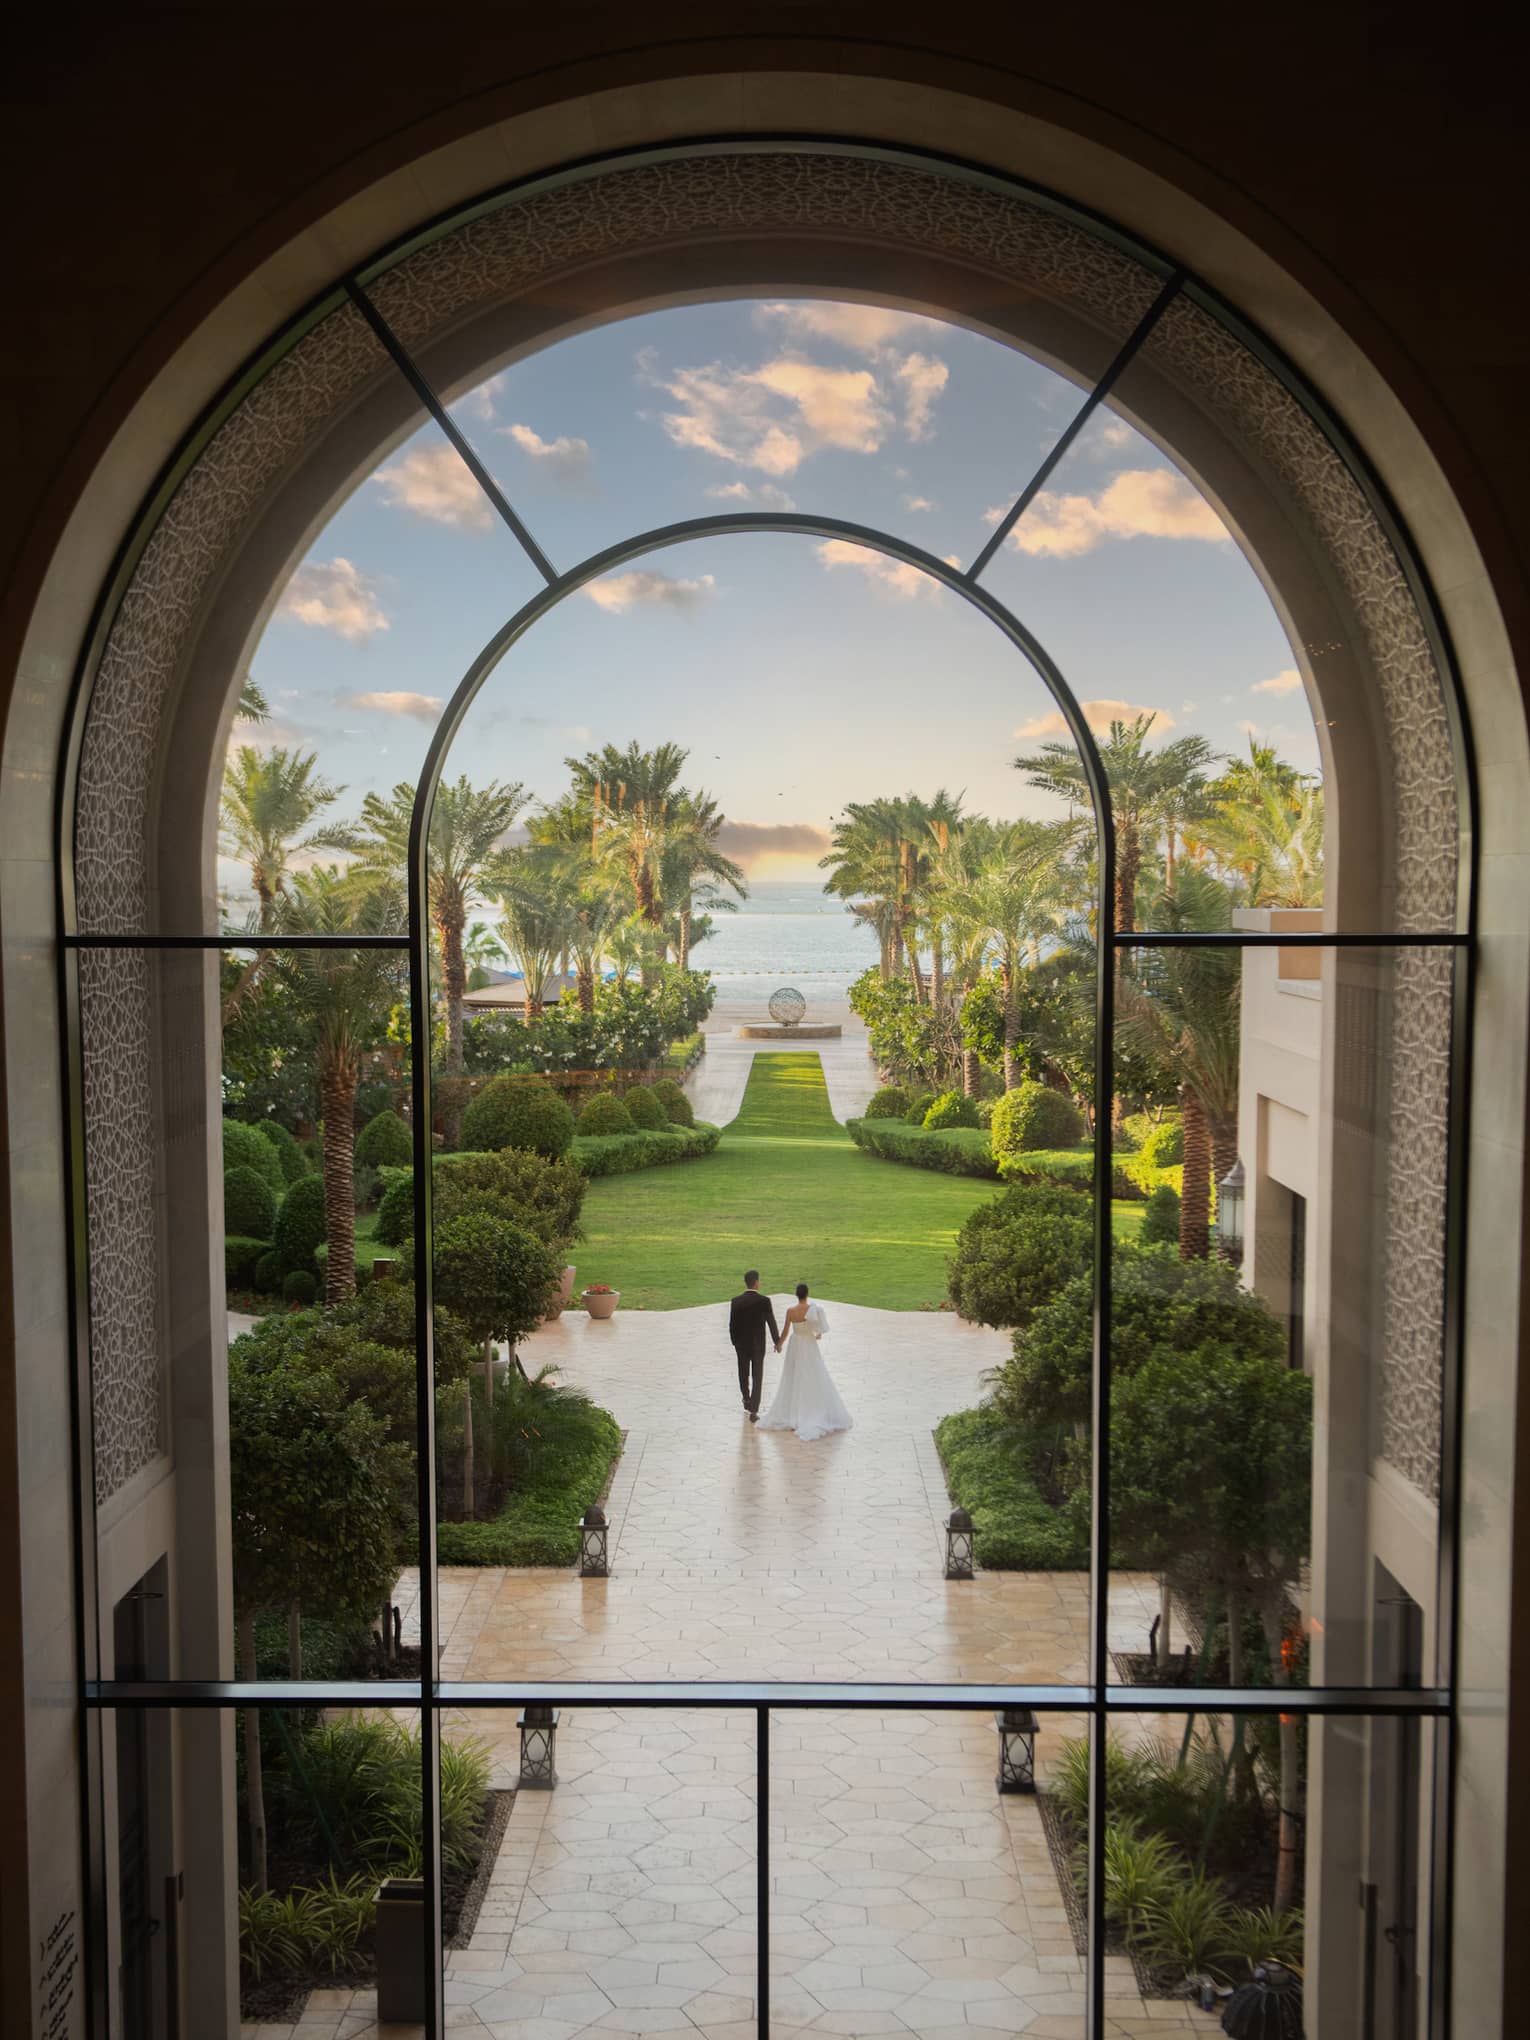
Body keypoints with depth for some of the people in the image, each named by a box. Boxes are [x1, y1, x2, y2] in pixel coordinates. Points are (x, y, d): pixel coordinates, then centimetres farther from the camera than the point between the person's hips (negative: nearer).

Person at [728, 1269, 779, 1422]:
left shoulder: (736, 1301, -10)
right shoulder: (764, 1301, -16)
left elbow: (732, 1325, -4)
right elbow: (772, 1323, -9)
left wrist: (734, 1342, 13)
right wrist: (777, 1342, 4)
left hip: (741, 1345, 2)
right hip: (758, 1346, -2)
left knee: (744, 1375, 21)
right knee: (757, 1378, 5)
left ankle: (747, 1403, 39)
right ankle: (753, 1411, -1)